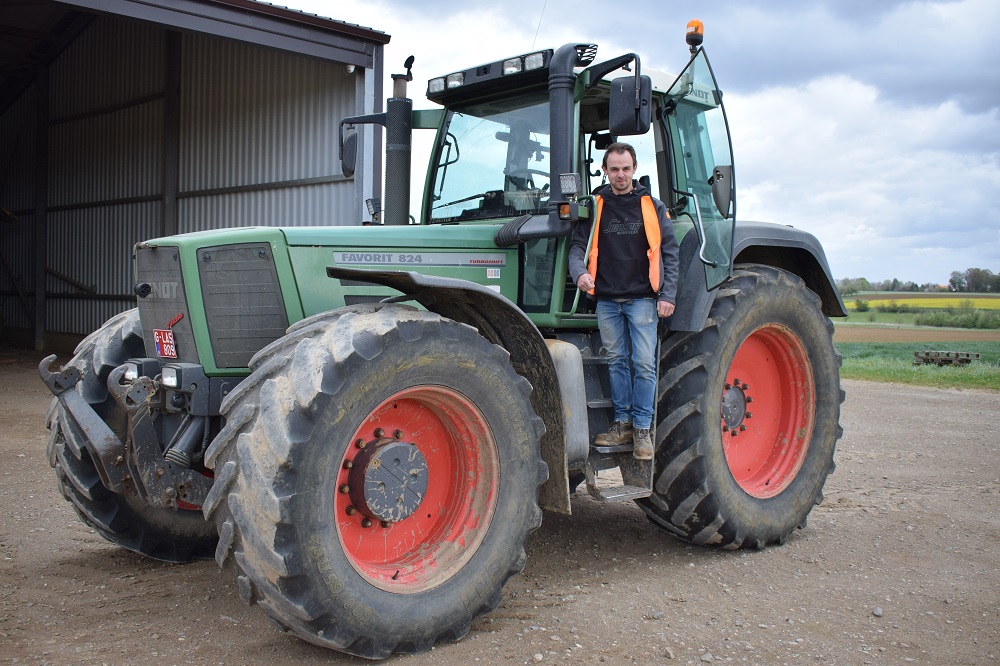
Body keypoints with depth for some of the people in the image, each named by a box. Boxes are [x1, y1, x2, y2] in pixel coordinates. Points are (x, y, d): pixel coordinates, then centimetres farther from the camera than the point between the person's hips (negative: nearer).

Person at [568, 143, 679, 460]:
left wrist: (667, 295, -4)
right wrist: (580, 271, -17)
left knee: (643, 363, -4)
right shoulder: (594, 207, 6)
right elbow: (578, 245, 5)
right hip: (607, 300, 2)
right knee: (616, 361, 9)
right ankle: (622, 423, 19)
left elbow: (669, 252, 4)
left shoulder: (652, 206, 4)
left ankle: (642, 428, 6)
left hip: (642, 299, -2)